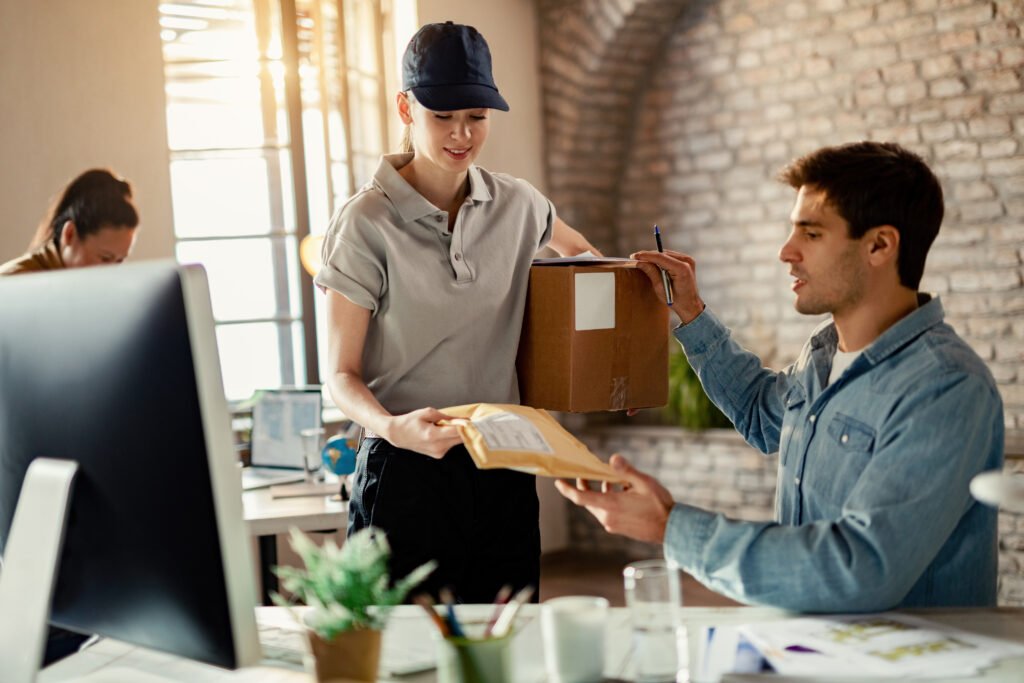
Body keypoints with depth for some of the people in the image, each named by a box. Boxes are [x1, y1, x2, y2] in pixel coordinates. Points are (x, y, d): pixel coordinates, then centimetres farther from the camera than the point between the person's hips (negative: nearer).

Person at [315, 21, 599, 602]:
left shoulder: (517, 204, 5)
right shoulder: (367, 223, -8)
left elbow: (576, 249, 30)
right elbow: (342, 373, -8)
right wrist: (394, 427, -27)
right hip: (406, 468, -4)